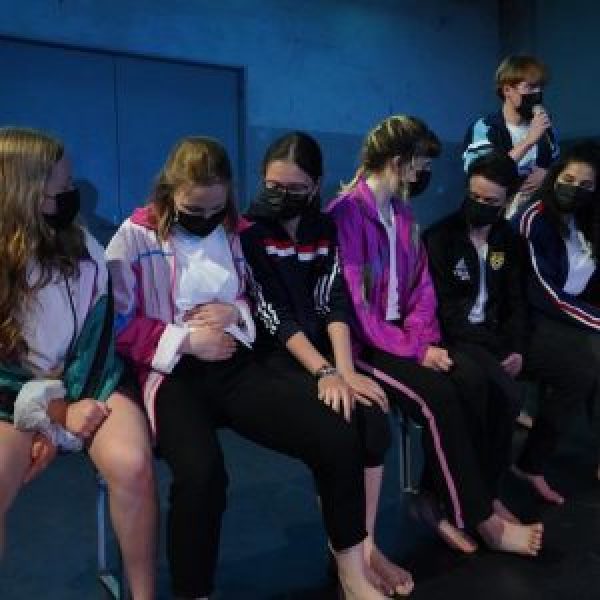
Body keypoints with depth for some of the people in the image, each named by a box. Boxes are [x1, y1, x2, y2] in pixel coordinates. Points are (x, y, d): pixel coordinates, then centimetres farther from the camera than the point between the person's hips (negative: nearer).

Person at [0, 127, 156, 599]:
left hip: (86, 381, 1)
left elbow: (98, 328, -2)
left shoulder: (82, 248, 1)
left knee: (132, 465, -28)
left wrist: (68, 407, -13)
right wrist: (57, 411, -13)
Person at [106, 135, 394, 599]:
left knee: (339, 442, -16)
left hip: (236, 365, 4)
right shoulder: (135, 237, 1)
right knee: (201, 473, -38)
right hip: (174, 374, -4)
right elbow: (117, 325, -2)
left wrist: (237, 312, -2)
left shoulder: (236, 231, 14)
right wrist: (186, 340, -11)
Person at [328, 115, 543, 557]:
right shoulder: (346, 213, -15)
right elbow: (353, 303, -20)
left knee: (471, 381, -14)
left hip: (401, 333, 8)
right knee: (437, 395, -25)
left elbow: (421, 282, 11)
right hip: (362, 340, -7)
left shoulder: (402, 211, 12)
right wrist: (413, 349, -19)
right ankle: (480, 517, -9)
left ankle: (438, 498, -3)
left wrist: (422, 336, -7)